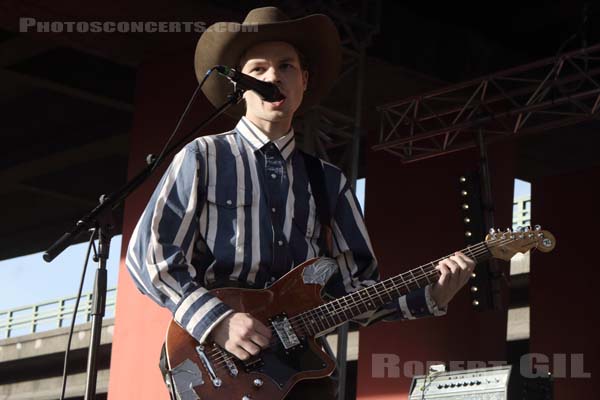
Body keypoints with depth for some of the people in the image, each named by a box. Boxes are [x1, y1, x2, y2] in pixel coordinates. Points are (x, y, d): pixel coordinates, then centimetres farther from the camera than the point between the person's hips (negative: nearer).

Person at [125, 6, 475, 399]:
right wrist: (216, 319, -16)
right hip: (216, 366, -3)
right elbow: (149, 253, -3)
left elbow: (354, 288, 11)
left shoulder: (330, 181, 14)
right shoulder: (202, 158, 3)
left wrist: (430, 297, -5)